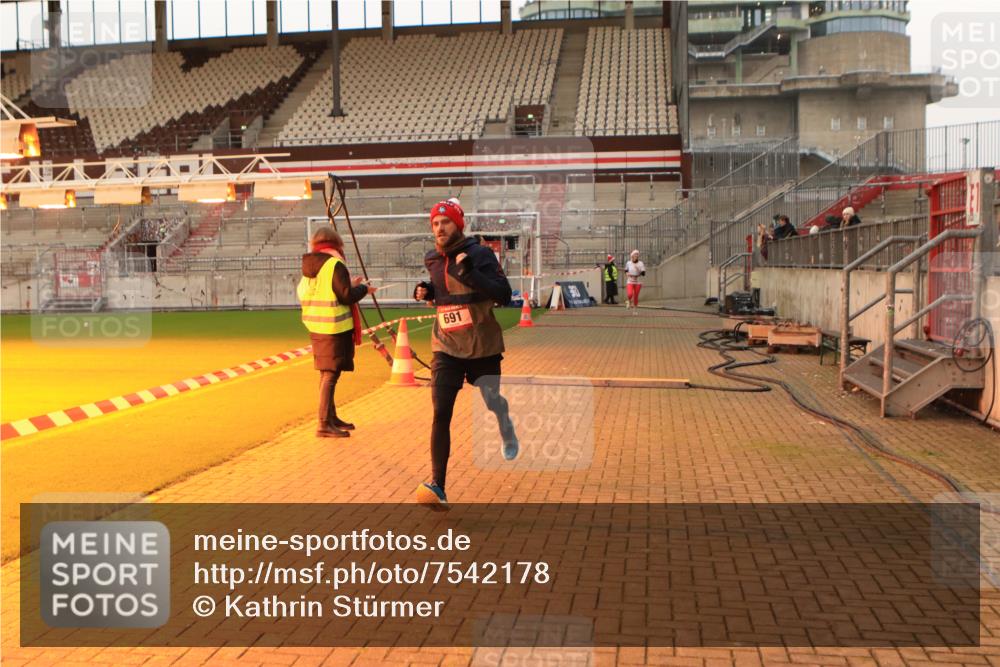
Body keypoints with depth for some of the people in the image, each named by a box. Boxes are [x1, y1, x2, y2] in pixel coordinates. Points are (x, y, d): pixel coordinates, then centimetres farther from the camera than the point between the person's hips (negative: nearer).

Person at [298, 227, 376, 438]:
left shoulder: (309, 266, 11)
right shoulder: (335, 265, -15)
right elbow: (347, 296, -18)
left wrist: (350, 285, 20)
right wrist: (364, 289, 1)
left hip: (316, 327, 8)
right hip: (334, 328, -8)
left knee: (327, 373, 17)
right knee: (330, 374, -6)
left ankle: (331, 417, 29)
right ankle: (324, 424, -6)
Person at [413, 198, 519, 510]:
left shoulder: (479, 254, -12)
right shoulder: (432, 260, 4)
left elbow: (504, 296, -20)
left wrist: (470, 273, -31)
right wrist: (426, 292, 1)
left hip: (483, 346, -2)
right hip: (446, 347, 3)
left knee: (492, 401, 16)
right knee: (441, 413, -11)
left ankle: (506, 428, 55)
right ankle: (438, 488, -11)